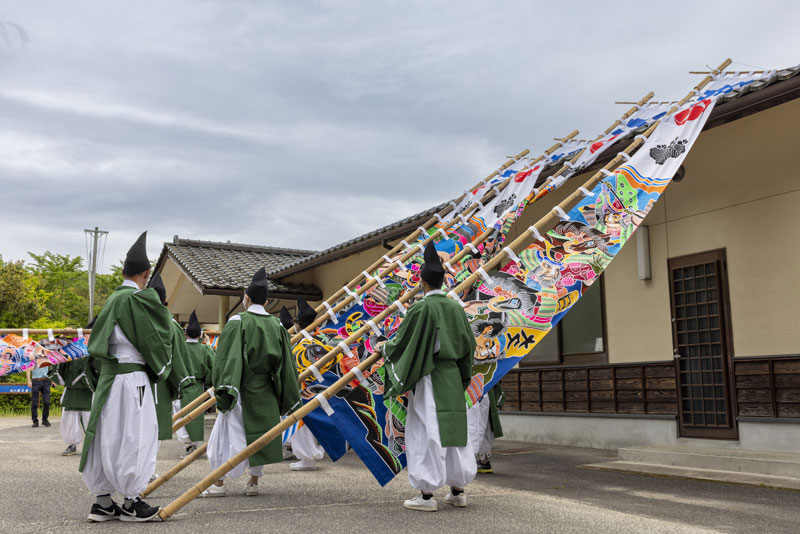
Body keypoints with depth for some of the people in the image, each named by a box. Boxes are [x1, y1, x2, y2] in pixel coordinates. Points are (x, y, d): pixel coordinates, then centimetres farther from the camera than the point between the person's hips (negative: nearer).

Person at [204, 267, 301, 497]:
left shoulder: (237, 322, -9)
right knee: (260, 432, 12)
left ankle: (218, 483, 5)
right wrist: (287, 397, 14)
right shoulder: (277, 325, 4)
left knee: (228, 433, 3)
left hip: (241, 388, -4)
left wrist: (222, 388, -11)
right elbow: (286, 362, 8)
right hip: (266, 392, 4)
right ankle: (254, 482, 16)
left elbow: (225, 357, -13)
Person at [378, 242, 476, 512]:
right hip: (453, 378, 6)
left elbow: (402, 340, -7)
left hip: (428, 379, -6)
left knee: (427, 432, -3)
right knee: (454, 429, 11)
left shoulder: (421, 308, -12)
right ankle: (458, 490, 17)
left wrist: (384, 347, 13)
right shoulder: (456, 307, 6)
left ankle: (427, 495, 0)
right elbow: (469, 343, 11)